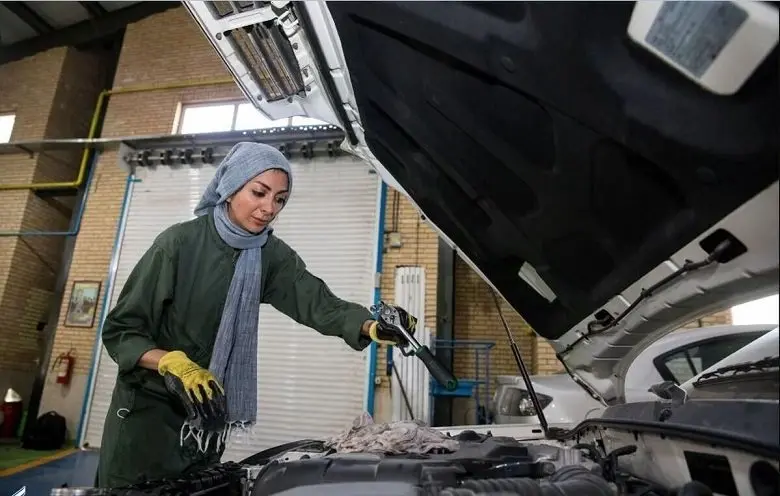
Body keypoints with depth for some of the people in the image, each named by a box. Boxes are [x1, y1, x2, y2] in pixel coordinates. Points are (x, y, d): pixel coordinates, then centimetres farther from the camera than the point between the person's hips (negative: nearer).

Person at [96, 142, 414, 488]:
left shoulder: (272, 256, -7)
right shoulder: (180, 242, -18)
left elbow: (320, 303, -21)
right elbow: (120, 330, -14)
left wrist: (373, 327, -40)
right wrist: (176, 365, -31)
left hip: (207, 409, 4)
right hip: (147, 406, -4)